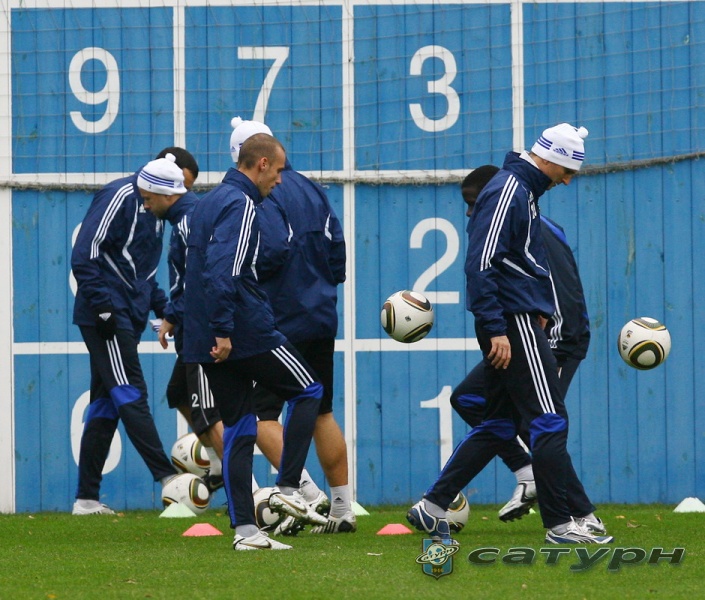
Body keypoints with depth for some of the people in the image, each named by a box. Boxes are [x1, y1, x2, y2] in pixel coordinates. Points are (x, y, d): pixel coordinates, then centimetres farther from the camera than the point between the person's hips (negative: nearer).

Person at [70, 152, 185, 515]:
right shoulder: (119, 198, -12)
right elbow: (84, 258, -17)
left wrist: (162, 308, 15)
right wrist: (103, 308, -22)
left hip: (128, 317, 9)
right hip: (107, 316, -9)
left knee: (106, 403, 8)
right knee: (130, 395, -13)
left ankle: (87, 498, 9)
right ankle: (167, 477, -20)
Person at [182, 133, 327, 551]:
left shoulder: (211, 201, 18)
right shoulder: (241, 205, -13)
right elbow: (224, 272, -24)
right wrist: (223, 330, -25)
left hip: (211, 340, 9)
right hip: (248, 334, -9)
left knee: (237, 428, 9)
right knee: (308, 390, 10)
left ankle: (244, 529, 3)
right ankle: (288, 488, 1)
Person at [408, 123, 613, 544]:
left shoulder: (522, 191, 17)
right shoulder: (508, 191, -14)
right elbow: (481, 265, -20)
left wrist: (537, 312, 16)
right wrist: (496, 330, -22)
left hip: (515, 323, 10)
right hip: (513, 324, -10)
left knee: (500, 423, 13)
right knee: (549, 421, -7)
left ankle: (433, 506, 14)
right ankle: (564, 523, -5)